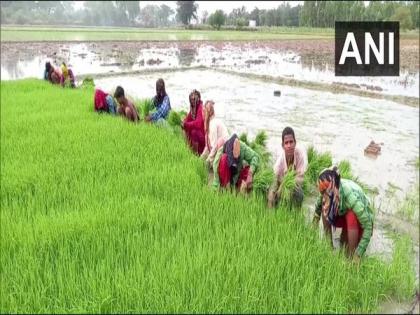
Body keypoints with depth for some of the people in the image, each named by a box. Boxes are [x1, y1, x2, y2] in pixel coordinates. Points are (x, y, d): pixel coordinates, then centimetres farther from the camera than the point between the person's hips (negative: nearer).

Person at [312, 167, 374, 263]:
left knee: (351, 215, -36)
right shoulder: (328, 191, -25)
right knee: (324, 207, -21)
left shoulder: (352, 197, -39)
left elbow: (368, 227, -34)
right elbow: (318, 207, -5)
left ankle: (351, 256, -22)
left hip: (362, 223, -5)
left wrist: (358, 255, -35)